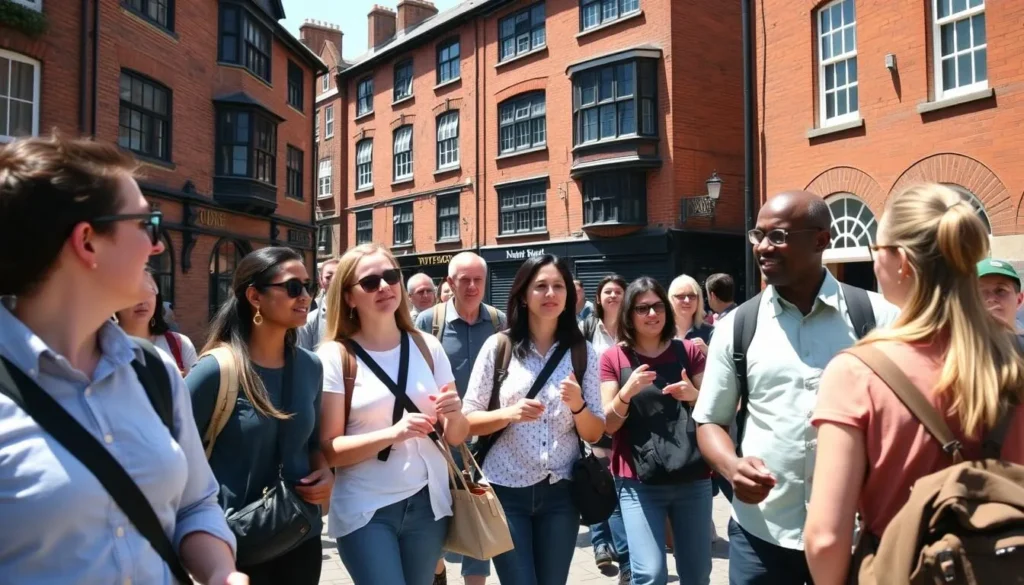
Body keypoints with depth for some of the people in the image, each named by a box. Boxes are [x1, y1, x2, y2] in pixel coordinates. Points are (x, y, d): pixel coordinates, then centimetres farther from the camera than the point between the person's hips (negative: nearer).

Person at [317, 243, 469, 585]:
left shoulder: (427, 347, 2)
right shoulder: (335, 356, -8)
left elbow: (455, 437, 6)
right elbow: (329, 449, -10)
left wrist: (455, 415, -16)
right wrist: (393, 433, -25)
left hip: (428, 502, 4)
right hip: (365, 511, -3)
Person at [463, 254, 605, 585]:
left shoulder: (583, 352, -1)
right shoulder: (498, 346, -6)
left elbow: (594, 435, 2)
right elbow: (468, 419, -2)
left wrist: (578, 405, -18)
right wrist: (508, 414, -21)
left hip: (560, 492, 2)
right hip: (506, 490, -2)